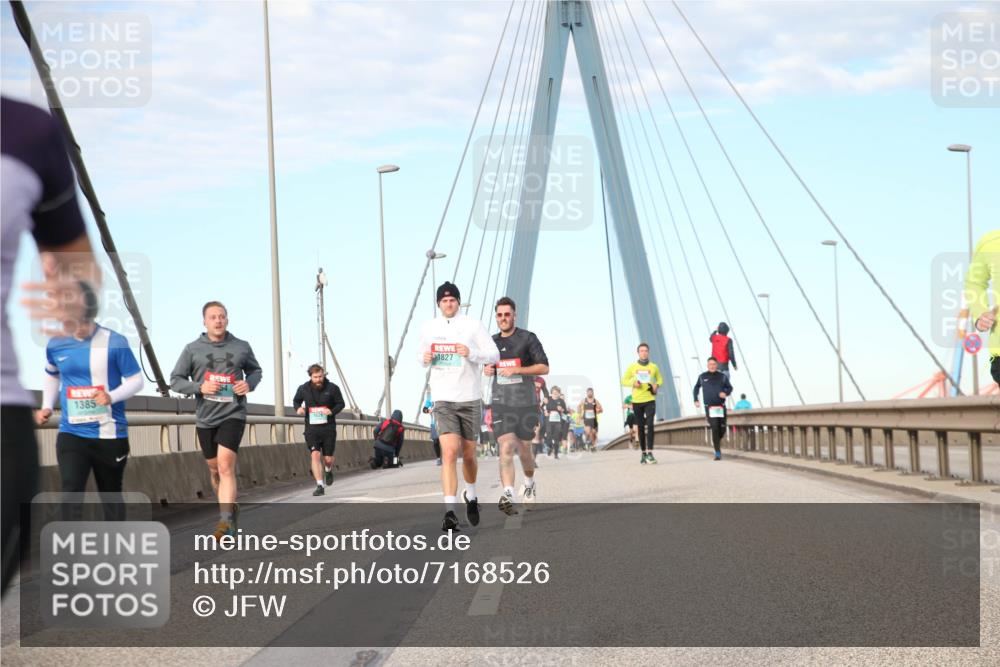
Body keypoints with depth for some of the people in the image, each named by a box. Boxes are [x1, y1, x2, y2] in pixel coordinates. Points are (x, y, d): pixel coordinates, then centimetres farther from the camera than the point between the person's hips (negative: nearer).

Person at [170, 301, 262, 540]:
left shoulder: (241, 347, 3)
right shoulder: (192, 349, 1)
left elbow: (255, 370, 19)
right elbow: (175, 380, 3)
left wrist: (249, 384, -4)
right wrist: (199, 387, -14)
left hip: (233, 415, -3)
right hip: (205, 417, 3)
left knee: (226, 466, -19)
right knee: (214, 469, 15)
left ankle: (225, 522, -25)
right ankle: (231, 507, 40)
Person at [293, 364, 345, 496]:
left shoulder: (332, 388, -4)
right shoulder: (303, 389, 0)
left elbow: (341, 403, 6)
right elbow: (296, 401, 17)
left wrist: (332, 411, -14)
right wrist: (298, 408, -6)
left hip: (328, 427, 0)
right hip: (311, 428, 0)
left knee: (328, 458, 3)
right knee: (315, 455, -15)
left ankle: (328, 471, 41)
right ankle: (320, 486, -13)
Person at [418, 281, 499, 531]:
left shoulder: (473, 325, -2)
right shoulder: (428, 328, 7)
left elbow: (494, 355, -4)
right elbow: (422, 354, 23)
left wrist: (471, 353, -22)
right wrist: (425, 359, -1)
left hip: (470, 398, 0)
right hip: (443, 399, 0)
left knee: (468, 454, 12)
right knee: (449, 453, -16)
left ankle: (471, 495, 40)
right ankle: (449, 512, -20)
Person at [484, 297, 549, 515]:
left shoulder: (528, 338, -3)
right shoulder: (492, 342, 11)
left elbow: (544, 367, -7)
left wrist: (517, 369, -19)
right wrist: (487, 370, 3)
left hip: (525, 402, -2)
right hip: (501, 403, 2)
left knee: (524, 449, 10)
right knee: (506, 448, -15)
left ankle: (529, 483, 40)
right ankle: (507, 495, -27)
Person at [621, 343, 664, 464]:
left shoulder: (654, 367, 5)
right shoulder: (632, 367, 4)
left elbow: (660, 379, 17)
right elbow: (624, 381, 7)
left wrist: (657, 385, -5)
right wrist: (633, 383, -12)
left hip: (650, 400, -1)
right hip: (637, 401, 1)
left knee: (650, 425, -14)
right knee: (641, 428, 7)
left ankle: (650, 453, -18)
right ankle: (644, 453, 14)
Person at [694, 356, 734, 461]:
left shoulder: (722, 376, 4)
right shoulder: (702, 377, 5)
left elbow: (730, 387, 11)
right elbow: (696, 387, 22)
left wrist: (726, 393, -11)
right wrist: (696, 400, 15)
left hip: (721, 407, 2)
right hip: (709, 407, -2)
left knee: (722, 429, 3)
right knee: (715, 428, -14)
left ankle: (716, 441, 38)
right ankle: (718, 453, -12)